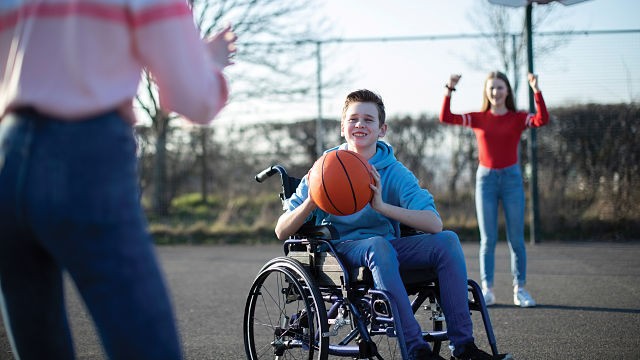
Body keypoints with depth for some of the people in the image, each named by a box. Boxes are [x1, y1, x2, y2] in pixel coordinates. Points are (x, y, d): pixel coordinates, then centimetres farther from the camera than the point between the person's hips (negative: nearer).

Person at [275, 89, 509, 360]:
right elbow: (281, 232, -4)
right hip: (342, 249, -3)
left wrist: (382, 206, -29)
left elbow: (434, 224, -16)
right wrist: (310, 202, -24)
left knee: (447, 240, -19)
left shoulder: (395, 173, 1)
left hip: (387, 247, 3)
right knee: (378, 245, -35)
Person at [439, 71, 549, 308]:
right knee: (488, 239, 1)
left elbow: (542, 119, -17)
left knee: (516, 239, 2)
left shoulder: (518, 118, 2)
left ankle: (520, 289, 8)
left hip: (511, 178, 0)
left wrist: (536, 90, -23)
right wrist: (449, 91, -13)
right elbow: (445, 118, -4)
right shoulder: (479, 119, 5)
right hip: (485, 178, 1)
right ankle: (487, 290, 5)